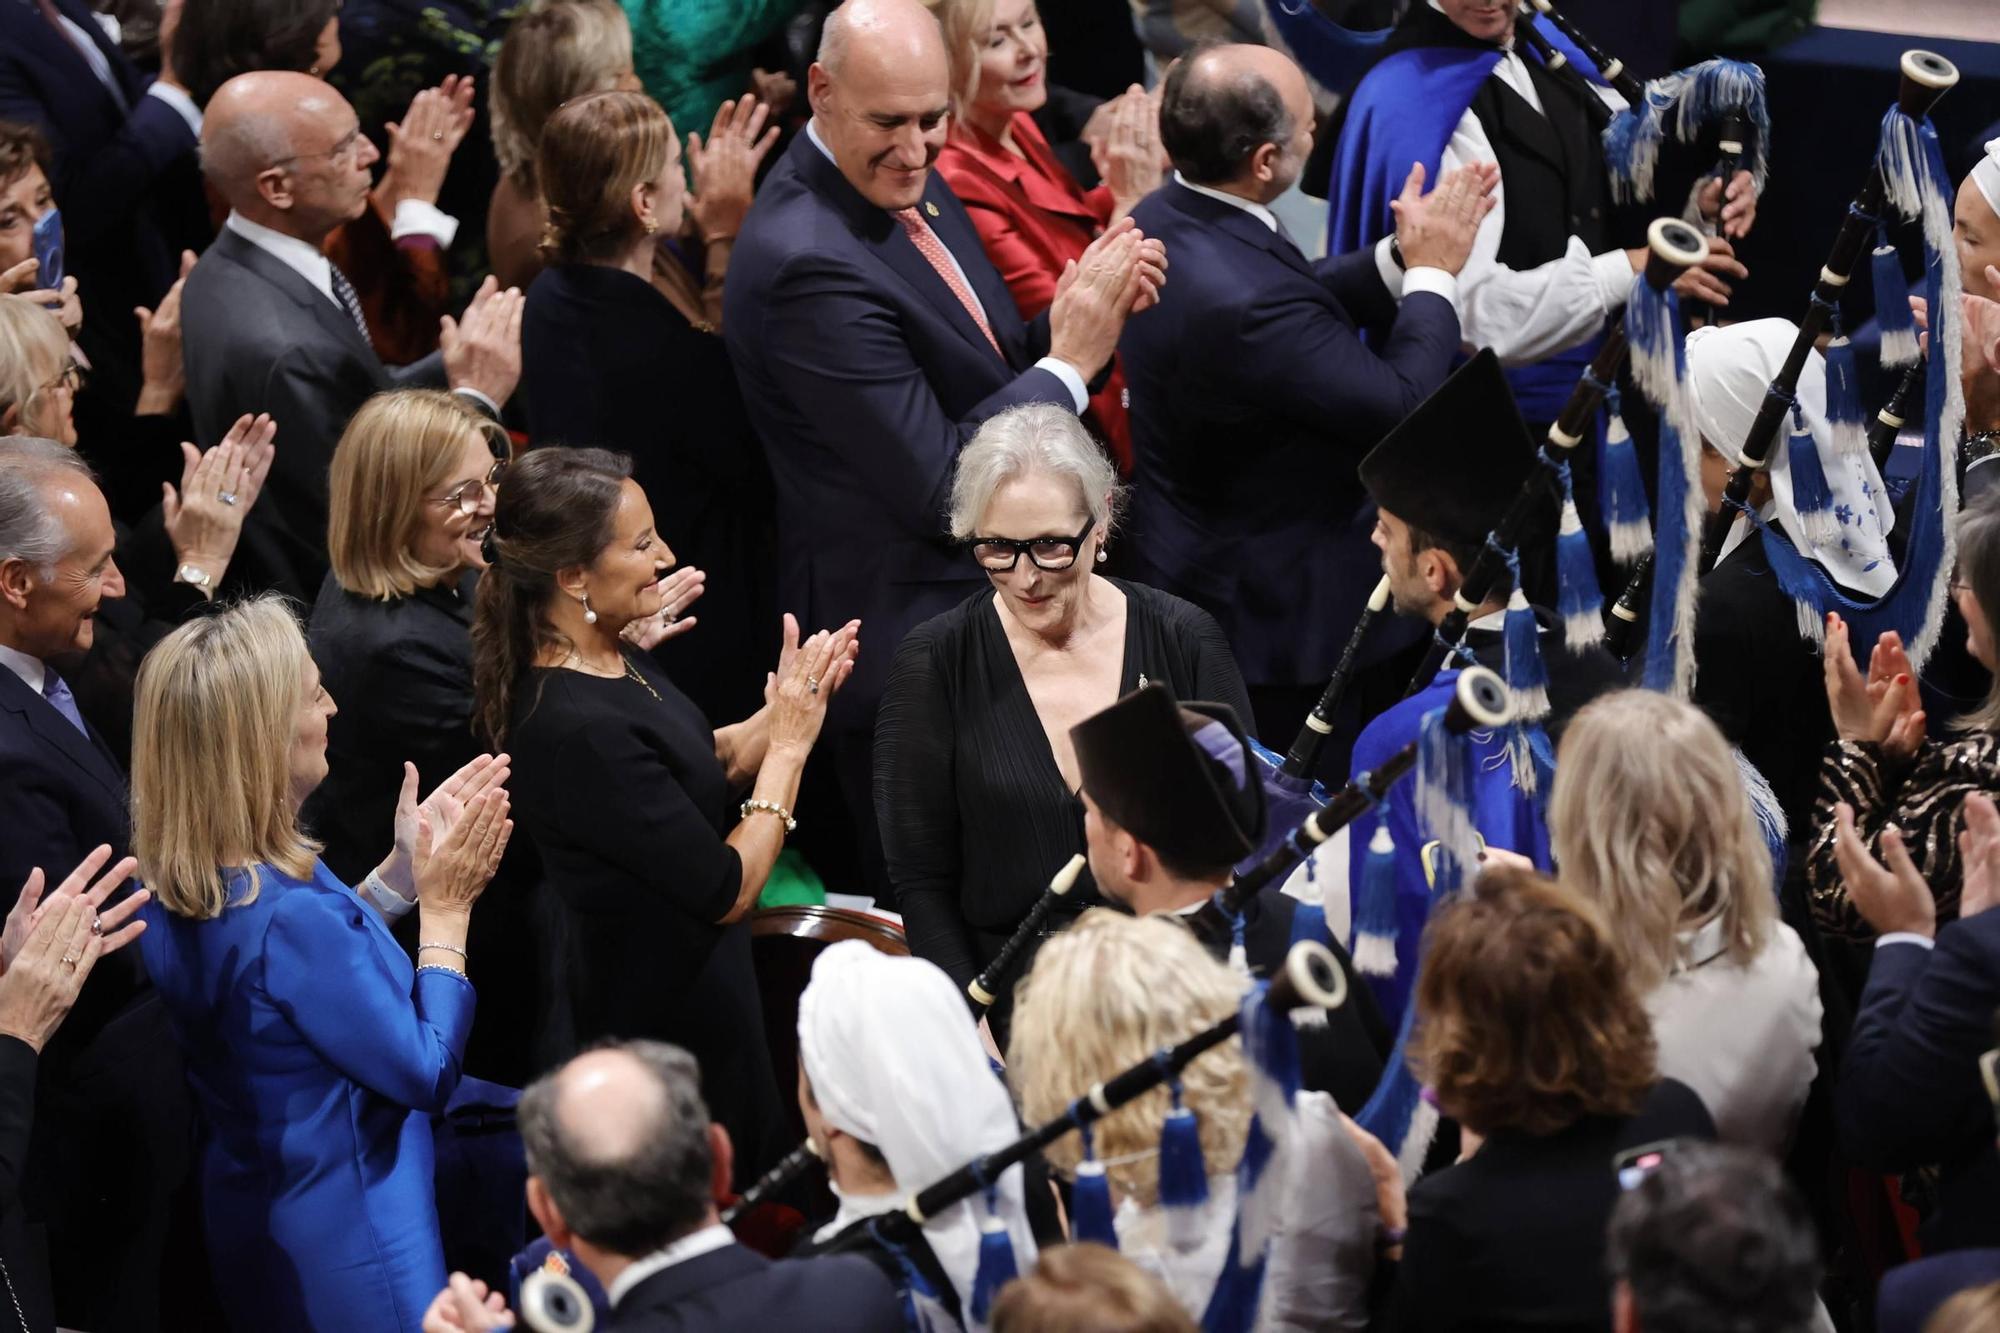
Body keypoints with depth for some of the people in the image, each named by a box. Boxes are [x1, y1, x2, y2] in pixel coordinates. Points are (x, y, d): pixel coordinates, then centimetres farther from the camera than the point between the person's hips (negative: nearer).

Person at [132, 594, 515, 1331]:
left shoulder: (176, 889, -4)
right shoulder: (290, 917, -31)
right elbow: (426, 1072, -20)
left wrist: (402, 871, 5)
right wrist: (445, 909, -12)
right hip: (347, 1249, -9)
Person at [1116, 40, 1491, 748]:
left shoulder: (1163, 219, -4)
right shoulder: (1243, 301, -35)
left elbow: (1300, 300, 11)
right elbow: (1400, 405, -25)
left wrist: (1403, 258, 1)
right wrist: (1433, 274, -11)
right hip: (1275, 613, -10)